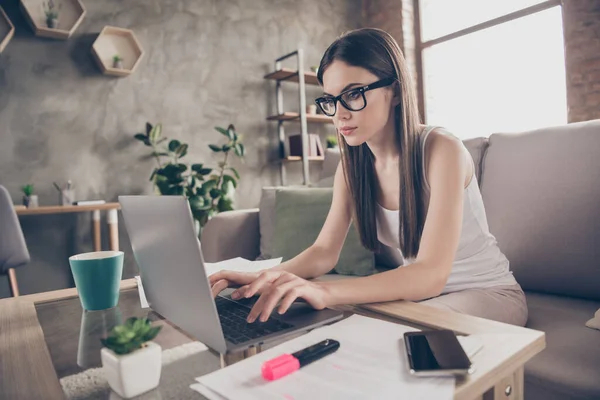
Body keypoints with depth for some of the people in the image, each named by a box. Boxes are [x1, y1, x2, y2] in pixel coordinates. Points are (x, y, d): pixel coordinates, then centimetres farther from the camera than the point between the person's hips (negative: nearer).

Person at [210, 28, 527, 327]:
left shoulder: (441, 150, -24)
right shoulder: (352, 165, -5)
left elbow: (430, 274, -33)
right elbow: (324, 252, -8)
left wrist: (325, 292, -47)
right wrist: (263, 279, -28)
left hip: (488, 292, -4)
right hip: (417, 292, 5)